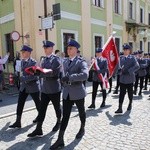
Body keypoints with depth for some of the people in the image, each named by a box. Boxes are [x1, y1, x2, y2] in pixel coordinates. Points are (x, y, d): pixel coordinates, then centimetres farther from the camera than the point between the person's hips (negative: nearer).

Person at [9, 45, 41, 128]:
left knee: (37, 102, 11)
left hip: (33, 86, -7)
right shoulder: (22, 61, 8)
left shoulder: (33, 62, -16)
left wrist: (22, 78, -22)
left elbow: (34, 75, -22)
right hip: (24, 86, 7)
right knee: (20, 103, 2)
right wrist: (22, 78, 9)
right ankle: (18, 122, 9)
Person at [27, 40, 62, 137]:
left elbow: (53, 72, -22)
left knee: (57, 107, 12)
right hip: (44, 88, 6)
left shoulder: (56, 59, -11)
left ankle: (59, 122, 35)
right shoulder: (44, 60, 13)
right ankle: (38, 129, 11)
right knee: (42, 109, 5)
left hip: (54, 89, -6)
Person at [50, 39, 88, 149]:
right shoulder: (65, 61, 10)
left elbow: (85, 75, -29)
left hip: (78, 92, -5)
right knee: (65, 116, 3)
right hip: (67, 93, 5)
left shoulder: (81, 62, -11)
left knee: (81, 112, 17)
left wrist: (69, 78, -31)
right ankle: (60, 140, 7)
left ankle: (82, 129, 42)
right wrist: (64, 82, 10)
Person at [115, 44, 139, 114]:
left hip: (130, 78, -2)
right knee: (122, 93, -3)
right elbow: (119, 66, 13)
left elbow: (137, 66, -14)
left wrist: (128, 71, -22)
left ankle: (130, 104, 35)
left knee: (130, 92, 12)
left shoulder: (132, 57, -2)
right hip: (122, 78, 2)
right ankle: (120, 108, -5)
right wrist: (120, 70, -9)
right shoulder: (121, 58, 9)